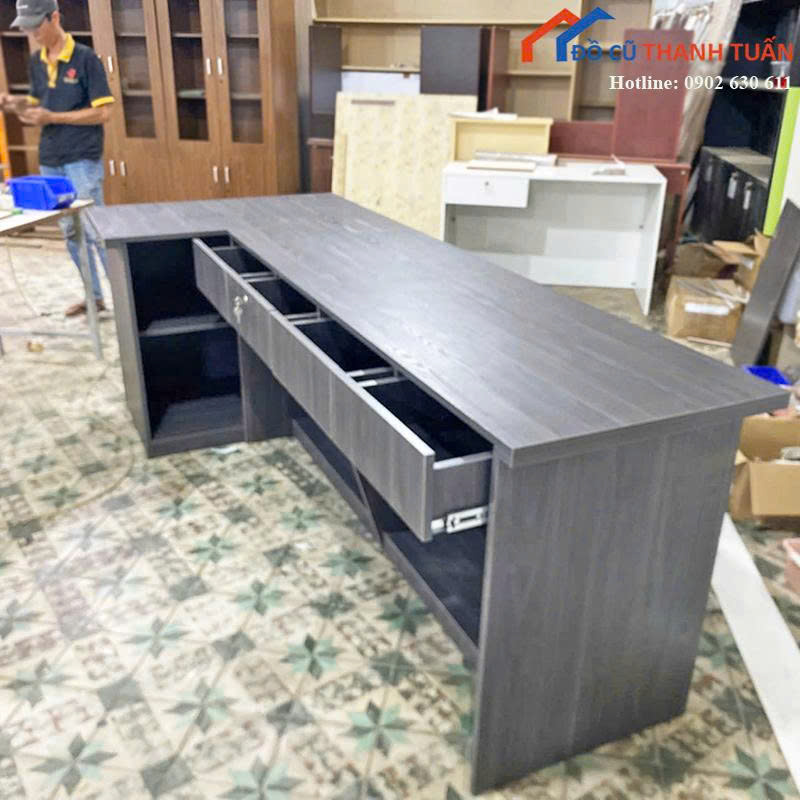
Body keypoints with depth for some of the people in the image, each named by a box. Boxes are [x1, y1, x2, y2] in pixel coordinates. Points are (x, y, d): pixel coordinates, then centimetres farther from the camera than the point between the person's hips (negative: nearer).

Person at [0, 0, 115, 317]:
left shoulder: (85, 58, -9)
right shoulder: (36, 61, 10)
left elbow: (103, 112, -13)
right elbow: (39, 104, 19)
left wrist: (52, 118, -17)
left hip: (83, 159, -7)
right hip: (49, 161, 7)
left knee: (96, 230, -8)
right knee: (71, 233, 10)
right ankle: (94, 295, 20)